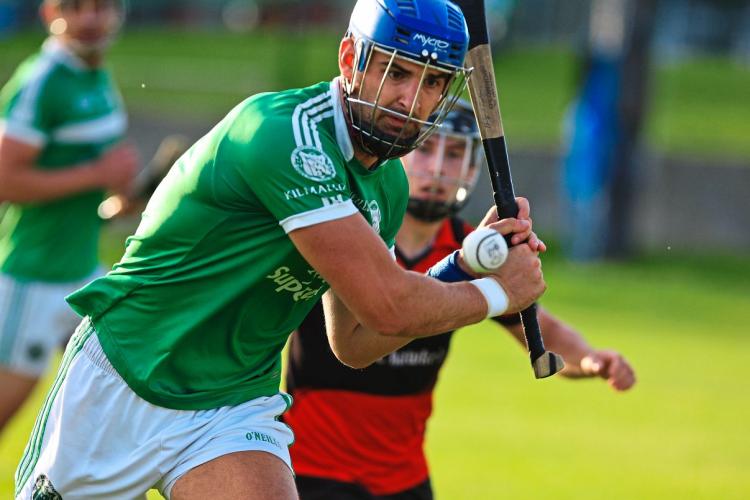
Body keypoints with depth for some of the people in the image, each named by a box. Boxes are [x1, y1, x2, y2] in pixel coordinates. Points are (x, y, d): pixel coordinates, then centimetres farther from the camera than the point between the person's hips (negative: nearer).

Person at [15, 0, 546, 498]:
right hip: (121, 383, -6)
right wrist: (495, 293, -11)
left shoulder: (388, 186, 2)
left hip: (237, 407, 6)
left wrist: (466, 266, -1)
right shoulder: (287, 134, -25)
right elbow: (386, 307, -27)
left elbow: (355, 343, 10)